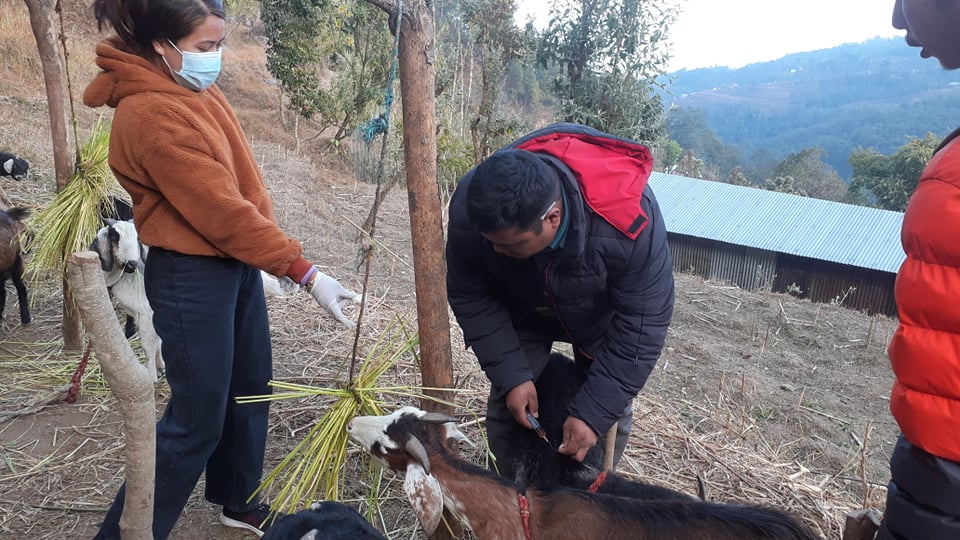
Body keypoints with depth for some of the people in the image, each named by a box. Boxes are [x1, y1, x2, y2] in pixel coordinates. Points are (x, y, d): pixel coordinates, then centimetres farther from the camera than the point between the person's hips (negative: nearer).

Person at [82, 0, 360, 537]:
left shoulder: (199, 91, 6)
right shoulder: (150, 116, -22)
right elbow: (221, 212, -24)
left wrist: (279, 256, 12)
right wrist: (304, 271, -22)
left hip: (237, 266, 9)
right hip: (192, 278, -9)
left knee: (250, 389, 19)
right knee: (198, 419, 2)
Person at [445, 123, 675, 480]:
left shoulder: (628, 218, -42)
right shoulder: (471, 209, -35)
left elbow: (641, 326, -31)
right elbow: (470, 298, -18)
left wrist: (593, 413, -30)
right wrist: (511, 375, -23)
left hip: (601, 314, -1)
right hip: (523, 308, 2)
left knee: (610, 413, -1)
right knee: (507, 409, -2)